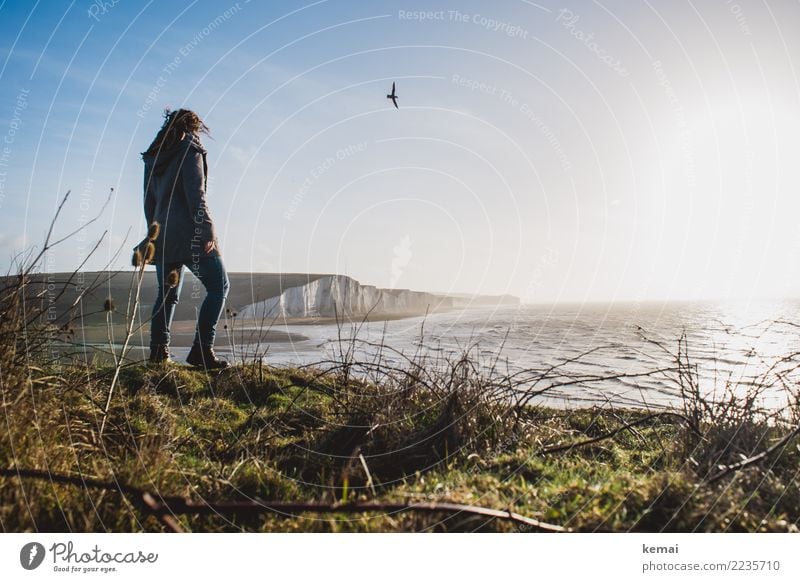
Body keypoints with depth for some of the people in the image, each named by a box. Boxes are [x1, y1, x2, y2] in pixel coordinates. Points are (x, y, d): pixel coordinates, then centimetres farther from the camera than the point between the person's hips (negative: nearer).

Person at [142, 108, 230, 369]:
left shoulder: (153, 157, 18)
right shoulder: (190, 150, -3)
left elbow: (149, 203, 18)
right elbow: (195, 194, -14)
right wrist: (208, 231, -16)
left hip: (162, 236, 7)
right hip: (189, 234, -7)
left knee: (167, 294, 13)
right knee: (218, 286, -2)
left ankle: (158, 351, 8)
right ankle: (201, 351, -11)